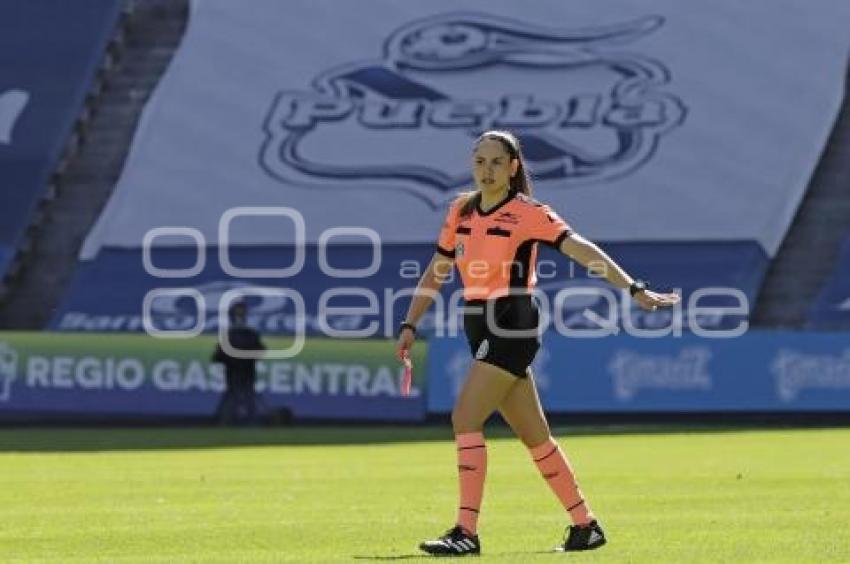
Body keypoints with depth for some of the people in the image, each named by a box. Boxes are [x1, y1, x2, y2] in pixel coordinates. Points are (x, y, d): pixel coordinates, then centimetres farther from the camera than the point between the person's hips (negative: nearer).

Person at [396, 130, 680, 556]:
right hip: (480, 328, 7)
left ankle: (466, 532, -16)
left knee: (465, 419, -16)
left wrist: (634, 289, -23)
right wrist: (410, 325, 12)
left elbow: (583, 251, -15)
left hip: (511, 327, -7)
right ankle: (585, 525, 19)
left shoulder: (528, 214, -8)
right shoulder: (461, 211, 10)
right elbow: (436, 273, 18)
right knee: (534, 436, 10)